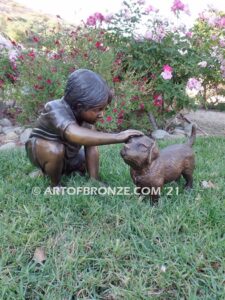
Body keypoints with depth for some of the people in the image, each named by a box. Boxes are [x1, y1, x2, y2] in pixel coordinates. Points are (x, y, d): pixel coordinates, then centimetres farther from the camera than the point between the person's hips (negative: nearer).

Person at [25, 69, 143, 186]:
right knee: (56, 150, -36)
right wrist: (117, 137, -67)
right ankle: (55, 185, -9)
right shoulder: (56, 109, -39)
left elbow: (91, 148, -23)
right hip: (39, 148, -5)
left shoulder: (85, 112, -21)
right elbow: (74, 134, -61)